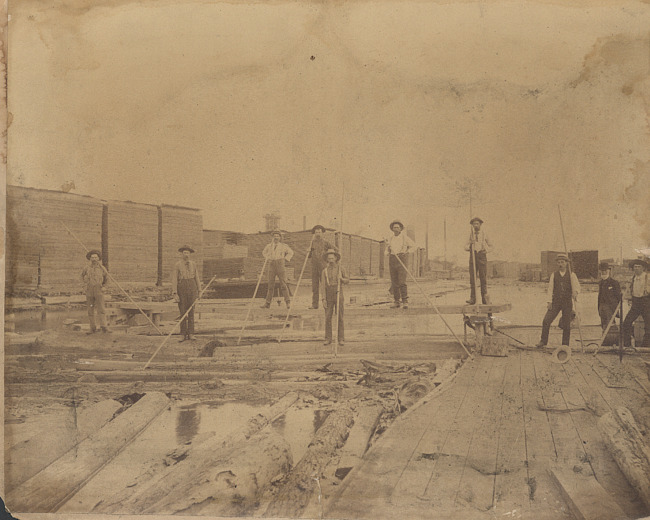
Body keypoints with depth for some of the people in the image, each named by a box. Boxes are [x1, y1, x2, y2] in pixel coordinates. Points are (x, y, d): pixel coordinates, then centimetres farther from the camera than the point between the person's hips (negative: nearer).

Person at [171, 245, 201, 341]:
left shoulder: (193, 264, 7)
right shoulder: (177, 265, -5)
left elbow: (197, 278, 11)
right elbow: (174, 280, -8)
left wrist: (199, 290, 7)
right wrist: (175, 294, -14)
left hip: (192, 288, 3)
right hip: (181, 289, -3)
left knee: (191, 312, 2)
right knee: (183, 312, 0)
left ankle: (190, 334, 5)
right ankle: (184, 335, 6)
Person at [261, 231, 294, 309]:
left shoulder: (283, 246, 4)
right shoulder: (269, 246, 10)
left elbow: (290, 253, 18)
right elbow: (264, 253, 29)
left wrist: (285, 259, 7)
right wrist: (268, 259, 14)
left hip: (280, 265, -2)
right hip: (271, 266, 2)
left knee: (283, 284, -7)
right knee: (270, 285, 3)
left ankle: (288, 302, -3)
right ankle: (267, 303, 6)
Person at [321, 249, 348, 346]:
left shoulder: (341, 268, 1)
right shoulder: (324, 271, 1)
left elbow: (347, 280, 9)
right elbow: (322, 286, -1)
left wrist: (342, 279, -15)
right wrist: (323, 299, -9)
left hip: (338, 295, -1)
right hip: (329, 296, 1)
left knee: (340, 317, -2)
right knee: (328, 317, 1)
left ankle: (341, 339, 4)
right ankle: (328, 339, 9)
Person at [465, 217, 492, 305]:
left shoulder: (484, 234, 7)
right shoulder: (471, 235, 11)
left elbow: (490, 245, 16)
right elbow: (466, 248, 7)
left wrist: (486, 250, -5)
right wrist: (470, 243, -14)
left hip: (482, 256, -1)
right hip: (473, 256, 1)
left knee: (483, 277, -5)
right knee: (472, 278, -5)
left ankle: (484, 298, 1)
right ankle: (473, 299, -7)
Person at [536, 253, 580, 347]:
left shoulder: (571, 275, 3)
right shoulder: (553, 275, 7)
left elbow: (576, 286, -6)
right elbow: (550, 289, 4)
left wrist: (575, 292, -30)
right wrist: (549, 302, -5)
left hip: (567, 302, -1)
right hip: (556, 302, 1)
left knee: (566, 325, 2)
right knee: (546, 321, -10)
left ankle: (565, 345, 13)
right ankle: (543, 341, 1)